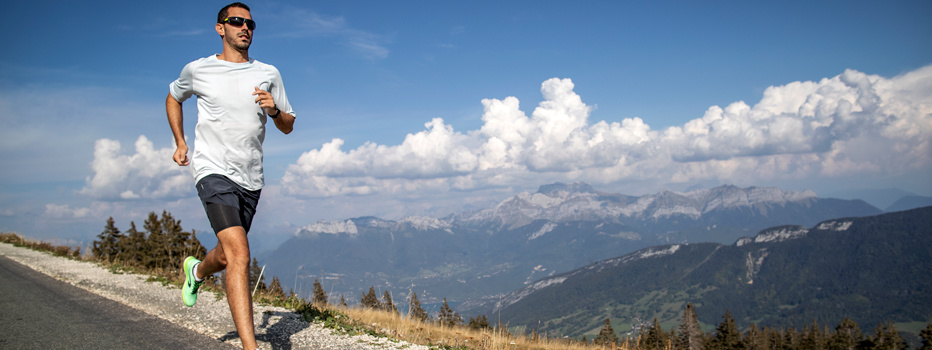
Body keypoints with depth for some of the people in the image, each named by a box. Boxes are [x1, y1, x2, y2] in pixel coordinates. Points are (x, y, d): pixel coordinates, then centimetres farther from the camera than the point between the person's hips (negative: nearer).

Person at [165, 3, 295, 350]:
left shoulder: (269, 74, 8)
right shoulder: (197, 70, 3)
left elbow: (288, 126, 13)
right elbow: (173, 97, 24)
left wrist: (274, 110, -9)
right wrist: (180, 143, 15)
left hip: (251, 179, 4)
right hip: (214, 172, -4)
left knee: (226, 257, 18)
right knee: (239, 254, -22)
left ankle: (196, 270, 55)